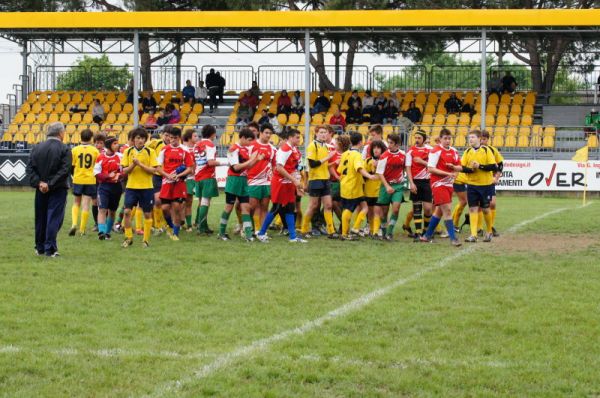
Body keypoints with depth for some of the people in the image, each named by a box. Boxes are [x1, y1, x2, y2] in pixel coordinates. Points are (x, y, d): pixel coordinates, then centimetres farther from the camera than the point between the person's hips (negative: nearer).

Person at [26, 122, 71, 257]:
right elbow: (65, 170, -18)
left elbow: (30, 168, -3)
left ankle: (40, 248, 20)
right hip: (58, 190, -4)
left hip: (41, 190, 4)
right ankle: (50, 249, -6)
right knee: (54, 219, -1)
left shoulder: (37, 148, 4)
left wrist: (39, 183, -9)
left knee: (40, 219, 13)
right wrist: (51, 184, -17)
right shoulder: (64, 149, -9)